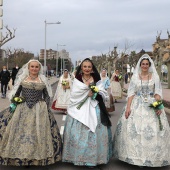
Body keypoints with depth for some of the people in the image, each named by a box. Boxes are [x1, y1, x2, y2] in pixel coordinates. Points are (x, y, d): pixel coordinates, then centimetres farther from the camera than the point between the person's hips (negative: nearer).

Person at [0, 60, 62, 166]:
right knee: (21, 132, 0)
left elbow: (47, 96, 8)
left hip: (39, 110, -1)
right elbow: (15, 94, 11)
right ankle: (21, 156, 12)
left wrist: (47, 108, -1)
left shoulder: (43, 80, 4)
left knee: (38, 132, -2)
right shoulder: (22, 79, 5)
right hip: (22, 109, 1)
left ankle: (37, 156, 10)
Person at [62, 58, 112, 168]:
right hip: (79, 109, 0)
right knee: (78, 133, -3)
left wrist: (94, 93, -13)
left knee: (94, 133, -3)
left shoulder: (97, 80, 8)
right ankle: (78, 156, 8)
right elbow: (74, 95, -7)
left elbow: (104, 94, 3)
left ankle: (93, 157, 7)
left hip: (94, 109, 0)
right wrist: (86, 85, -11)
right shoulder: (77, 80, 6)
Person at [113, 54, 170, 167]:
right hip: (137, 105, 1)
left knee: (153, 130, -5)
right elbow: (131, 93, 1)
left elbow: (158, 92, -1)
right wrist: (128, 107, -9)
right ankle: (136, 155, 7)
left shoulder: (155, 76, 5)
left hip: (152, 105, 0)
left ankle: (152, 156, 8)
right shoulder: (135, 77, 6)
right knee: (134, 128, -5)